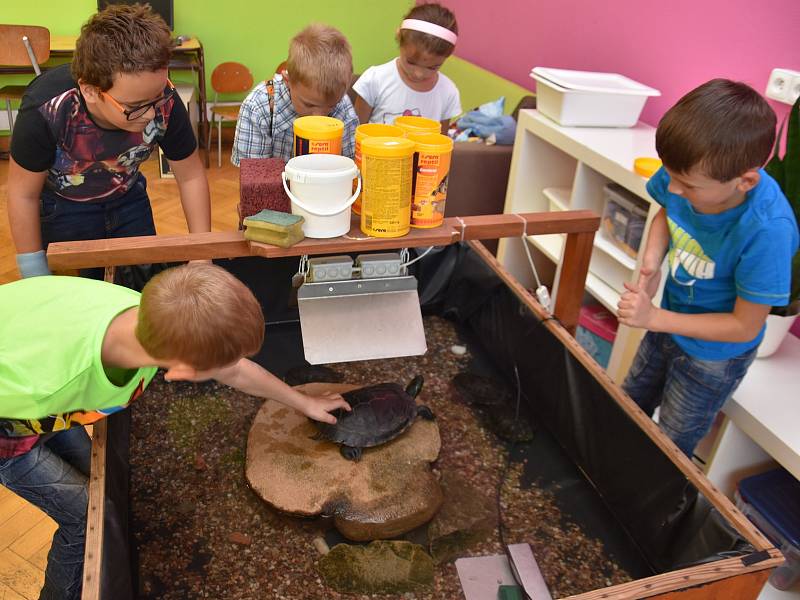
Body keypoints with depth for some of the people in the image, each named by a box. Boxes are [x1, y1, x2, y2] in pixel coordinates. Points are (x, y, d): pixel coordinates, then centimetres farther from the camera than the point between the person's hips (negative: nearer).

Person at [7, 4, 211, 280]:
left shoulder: (165, 102, -31)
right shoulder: (46, 112, -36)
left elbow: (191, 176, -15)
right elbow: (23, 194, -20)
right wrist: (36, 275, -12)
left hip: (127, 197, 3)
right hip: (63, 206, -2)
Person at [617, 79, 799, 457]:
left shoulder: (767, 230, -39)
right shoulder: (686, 173, -25)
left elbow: (745, 326, -26)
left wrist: (654, 318, -28)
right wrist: (652, 260, -18)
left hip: (714, 352, -6)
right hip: (671, 321, 6)